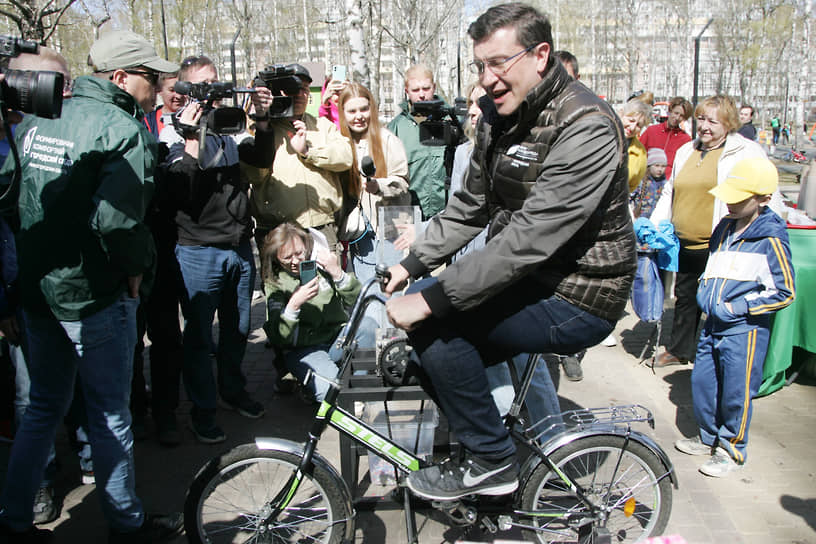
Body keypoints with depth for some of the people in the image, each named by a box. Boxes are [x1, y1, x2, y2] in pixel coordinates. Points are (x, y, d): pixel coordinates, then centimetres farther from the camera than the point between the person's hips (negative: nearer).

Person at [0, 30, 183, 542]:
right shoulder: (125, 130, -16)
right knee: (110, 414, 7)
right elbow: (114, 217, -29)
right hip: (94, 293, -7)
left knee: (45, 405, 21)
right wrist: (138, 264, -12)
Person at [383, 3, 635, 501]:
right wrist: (413, 264, 3)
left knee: (436, 323, -20)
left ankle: (491, 462, -2)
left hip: (577, 300, -9)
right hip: (527, 277, 9)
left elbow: (529, 239, -30)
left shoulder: (585, 128, -23)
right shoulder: (500, 114, 5)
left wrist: (432, 299, -30)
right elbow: (470, 205, 13)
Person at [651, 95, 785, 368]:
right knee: (685, 297, 20)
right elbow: (669, 193, 22)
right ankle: (678, 350, 37)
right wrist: (654, 227, 14)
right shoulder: (686, 151, 13)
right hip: (686, 246, 7)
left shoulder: (747, 153, -6)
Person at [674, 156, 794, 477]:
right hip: (713, 324, 7)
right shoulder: (724, 227, 7)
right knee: (702, 381, 13)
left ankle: (731, 450, 21)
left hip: (745, 330, -7)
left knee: (736, 392, 2)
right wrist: (704, 294, 4)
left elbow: (784, 292, -12)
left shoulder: (771, 239, -13)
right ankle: (708, 437, 33)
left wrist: (736, 307, -16)